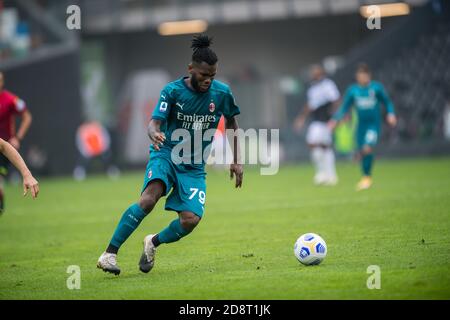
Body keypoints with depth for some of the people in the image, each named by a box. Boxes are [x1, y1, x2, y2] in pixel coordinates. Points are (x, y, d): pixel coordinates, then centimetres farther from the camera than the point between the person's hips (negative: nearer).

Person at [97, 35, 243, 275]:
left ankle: (153, 243, 14)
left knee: (191, 219, -18)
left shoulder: (222, 93, -2)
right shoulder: (172, 91, -9)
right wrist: (154, 134, -44)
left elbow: (231, 123, 15)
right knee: (149, 198, -31)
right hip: (166, 155, -3)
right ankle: (109, 253, -26)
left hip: (194, 166, 3)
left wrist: (235, 161, 12)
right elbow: (155, 122, -19)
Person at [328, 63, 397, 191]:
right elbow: (344, 108, 8)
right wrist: (335, 119, -4)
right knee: (361, 152, 3)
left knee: (367, 148, -21)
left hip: (374, 124, -3)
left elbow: (387, 102, 6)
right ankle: (365, 177, 21)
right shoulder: (352, 90, 3)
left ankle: (367, 177, -10)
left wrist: (391, 114, -10)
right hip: (361, 124, 3)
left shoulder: (377, 87, -4)